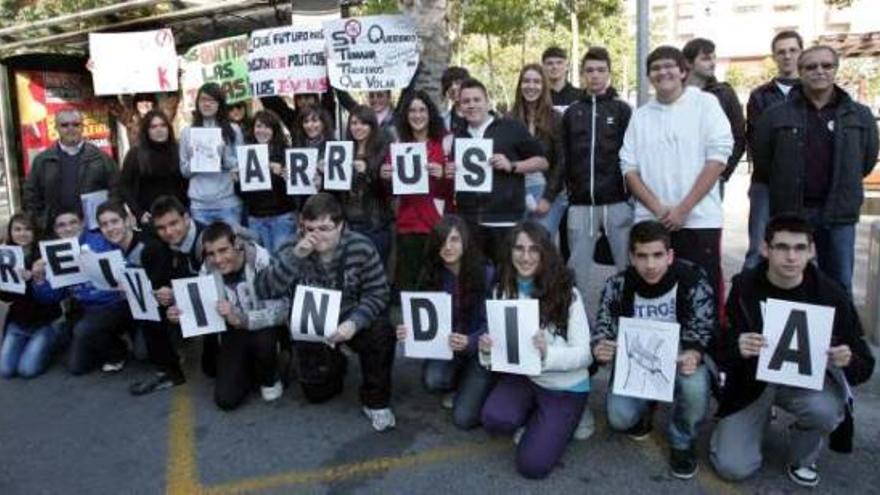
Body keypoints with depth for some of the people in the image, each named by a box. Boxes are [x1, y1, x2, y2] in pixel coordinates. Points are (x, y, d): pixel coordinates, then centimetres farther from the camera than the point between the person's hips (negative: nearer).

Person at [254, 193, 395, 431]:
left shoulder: (361, 247, -18)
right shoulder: (292, 251, -15)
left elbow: (377, 294, -15)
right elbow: (263, 291, -24)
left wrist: (354, 322, -32)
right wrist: (294, 256, -36)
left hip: (350, 319, -1)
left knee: (381, 333, -31)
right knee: (317, 392, 1)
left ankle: (376, 401, -7)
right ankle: (334, 365, 38)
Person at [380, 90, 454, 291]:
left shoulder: (446, 142, 3)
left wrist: (443, 175, -16)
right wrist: (385, 177, -3)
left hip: (437, 223, -2)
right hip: (407, 223, 3)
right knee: (405, 281, 1)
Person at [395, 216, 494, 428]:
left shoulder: (486, 273, -16)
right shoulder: (431, 274, -5)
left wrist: (470, 343, -36)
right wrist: (409, 331, -25)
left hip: (478, 349, -3)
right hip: (444, 346, 3)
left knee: (464, 418, -15)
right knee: (432, 380, -29)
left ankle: (473, 385, 20)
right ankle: (457, 385, 10)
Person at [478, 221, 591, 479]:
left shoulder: (567, 293, -17)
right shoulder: (502, 291, -3)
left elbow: (585, 354, -16)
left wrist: (547, 353, -35)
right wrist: (487, 351, -22)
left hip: (564, 387, -3)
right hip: (521, 377, 3)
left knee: (532, 465, -12)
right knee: (495, 419, -28)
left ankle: (560, 422, 19)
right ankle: (530, 418, 9)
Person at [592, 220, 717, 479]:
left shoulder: (693, 281, -19)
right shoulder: (618, 286, -14)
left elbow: (703, 332, -15)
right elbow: (603, 329, -7)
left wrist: (693, 356, -38)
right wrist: (600, 350, -31)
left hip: (680, 360, -1)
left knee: (694, 388, -35)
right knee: (619, 418, -20)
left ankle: (682, 442, 0)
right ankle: (645, 408, 21)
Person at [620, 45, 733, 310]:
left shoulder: (705, 103, 3)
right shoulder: (640, 115, 12)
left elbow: (718, 158, -6)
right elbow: (629, 168, 6)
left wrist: (683, 208, -11)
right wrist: (657, 208, -8)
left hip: (699, 221, -3)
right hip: (650, 223, 3)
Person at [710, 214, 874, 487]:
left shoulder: (831, 294, -11)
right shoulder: (744, 288, -12)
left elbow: (864, 365, -5)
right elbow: (719, 352, -10)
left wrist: (848, 361, -29)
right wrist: (737, 349, -34)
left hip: (806, 378, 0)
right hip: (752, 380, 0)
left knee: (826, 410, -35)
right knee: (733, 468, -12)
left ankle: (803, 457, 2)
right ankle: (761, 417, 22)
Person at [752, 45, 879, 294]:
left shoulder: (860, 115, 4)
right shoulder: (776, 115, -1)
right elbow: (762, 161, 3)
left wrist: (843, 186, 13)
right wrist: (786, 187, 8)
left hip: (839, 212, 1)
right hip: (789, 211, -1)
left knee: (839, 284, 10)